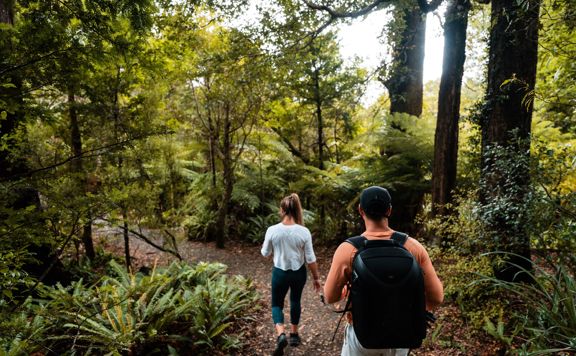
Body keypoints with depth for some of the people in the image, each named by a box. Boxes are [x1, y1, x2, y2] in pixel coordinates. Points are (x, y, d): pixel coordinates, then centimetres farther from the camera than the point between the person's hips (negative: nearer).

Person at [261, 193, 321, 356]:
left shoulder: (272, 230, -17)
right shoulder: (304, 232, -16)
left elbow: (265, 253, -3)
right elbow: (310, 259, -10)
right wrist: (316, 278, 4)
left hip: (280, 272, -1)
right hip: (299, 272, 1)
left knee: (277, 304, 18)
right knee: (295, 301, 25)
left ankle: (281, 335, -5)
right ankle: (294, 335, 39)